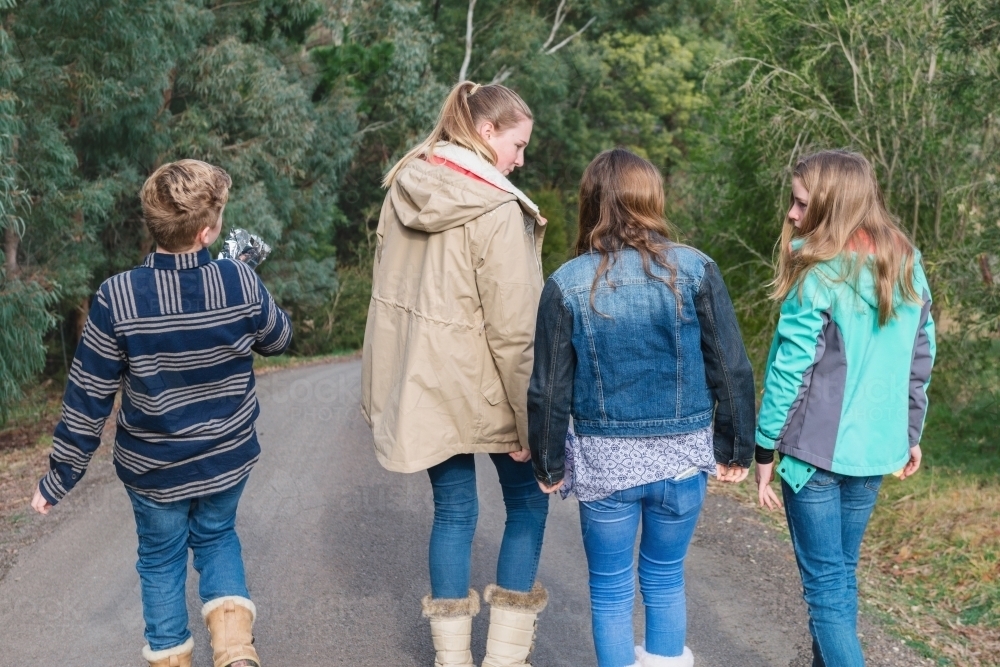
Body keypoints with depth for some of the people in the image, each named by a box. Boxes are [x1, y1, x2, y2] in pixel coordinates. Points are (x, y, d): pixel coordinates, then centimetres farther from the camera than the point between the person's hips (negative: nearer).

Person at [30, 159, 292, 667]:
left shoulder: (117, 298, -22)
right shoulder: (241, 282, -18)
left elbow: (87, 399, -14)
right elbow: (277, 339, 4)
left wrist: (59, 477, -2)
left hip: (153, 470, -1)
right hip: (228, 461, 2)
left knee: (161, 558, 22)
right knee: (216, 537, 26)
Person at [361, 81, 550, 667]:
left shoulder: (405, 188, 2)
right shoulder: (498, 210, -20)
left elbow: (388, 292, 8)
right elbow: (512, 329, -21)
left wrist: (384, 389, 14)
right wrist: (528, 419, -15)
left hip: (421, 382, 6)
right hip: (480, 387, -6)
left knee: (453, 509, 15)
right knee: (528, 500, 14)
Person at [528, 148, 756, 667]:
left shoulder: (567, 285, -7)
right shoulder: (696, 270, -7)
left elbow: (548, 390, -3)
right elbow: (732, 369, -4)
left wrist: (549, 465, 8)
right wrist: (735, 449, 6)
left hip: (605, 462, -1)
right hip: (683, 458, 1)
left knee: (611, 591, 14)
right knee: (665, 578, 20)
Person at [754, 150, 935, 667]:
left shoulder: (820, 272, -15)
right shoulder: (907, 265, 5)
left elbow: (790, 371, -15)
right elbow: (920, 362, 11)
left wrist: (765, 449, -8)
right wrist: (911, 432, 19)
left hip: (818, 449, -7)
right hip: (874, 449, 7)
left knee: (825, 584, 3)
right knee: (841, 572, 20)